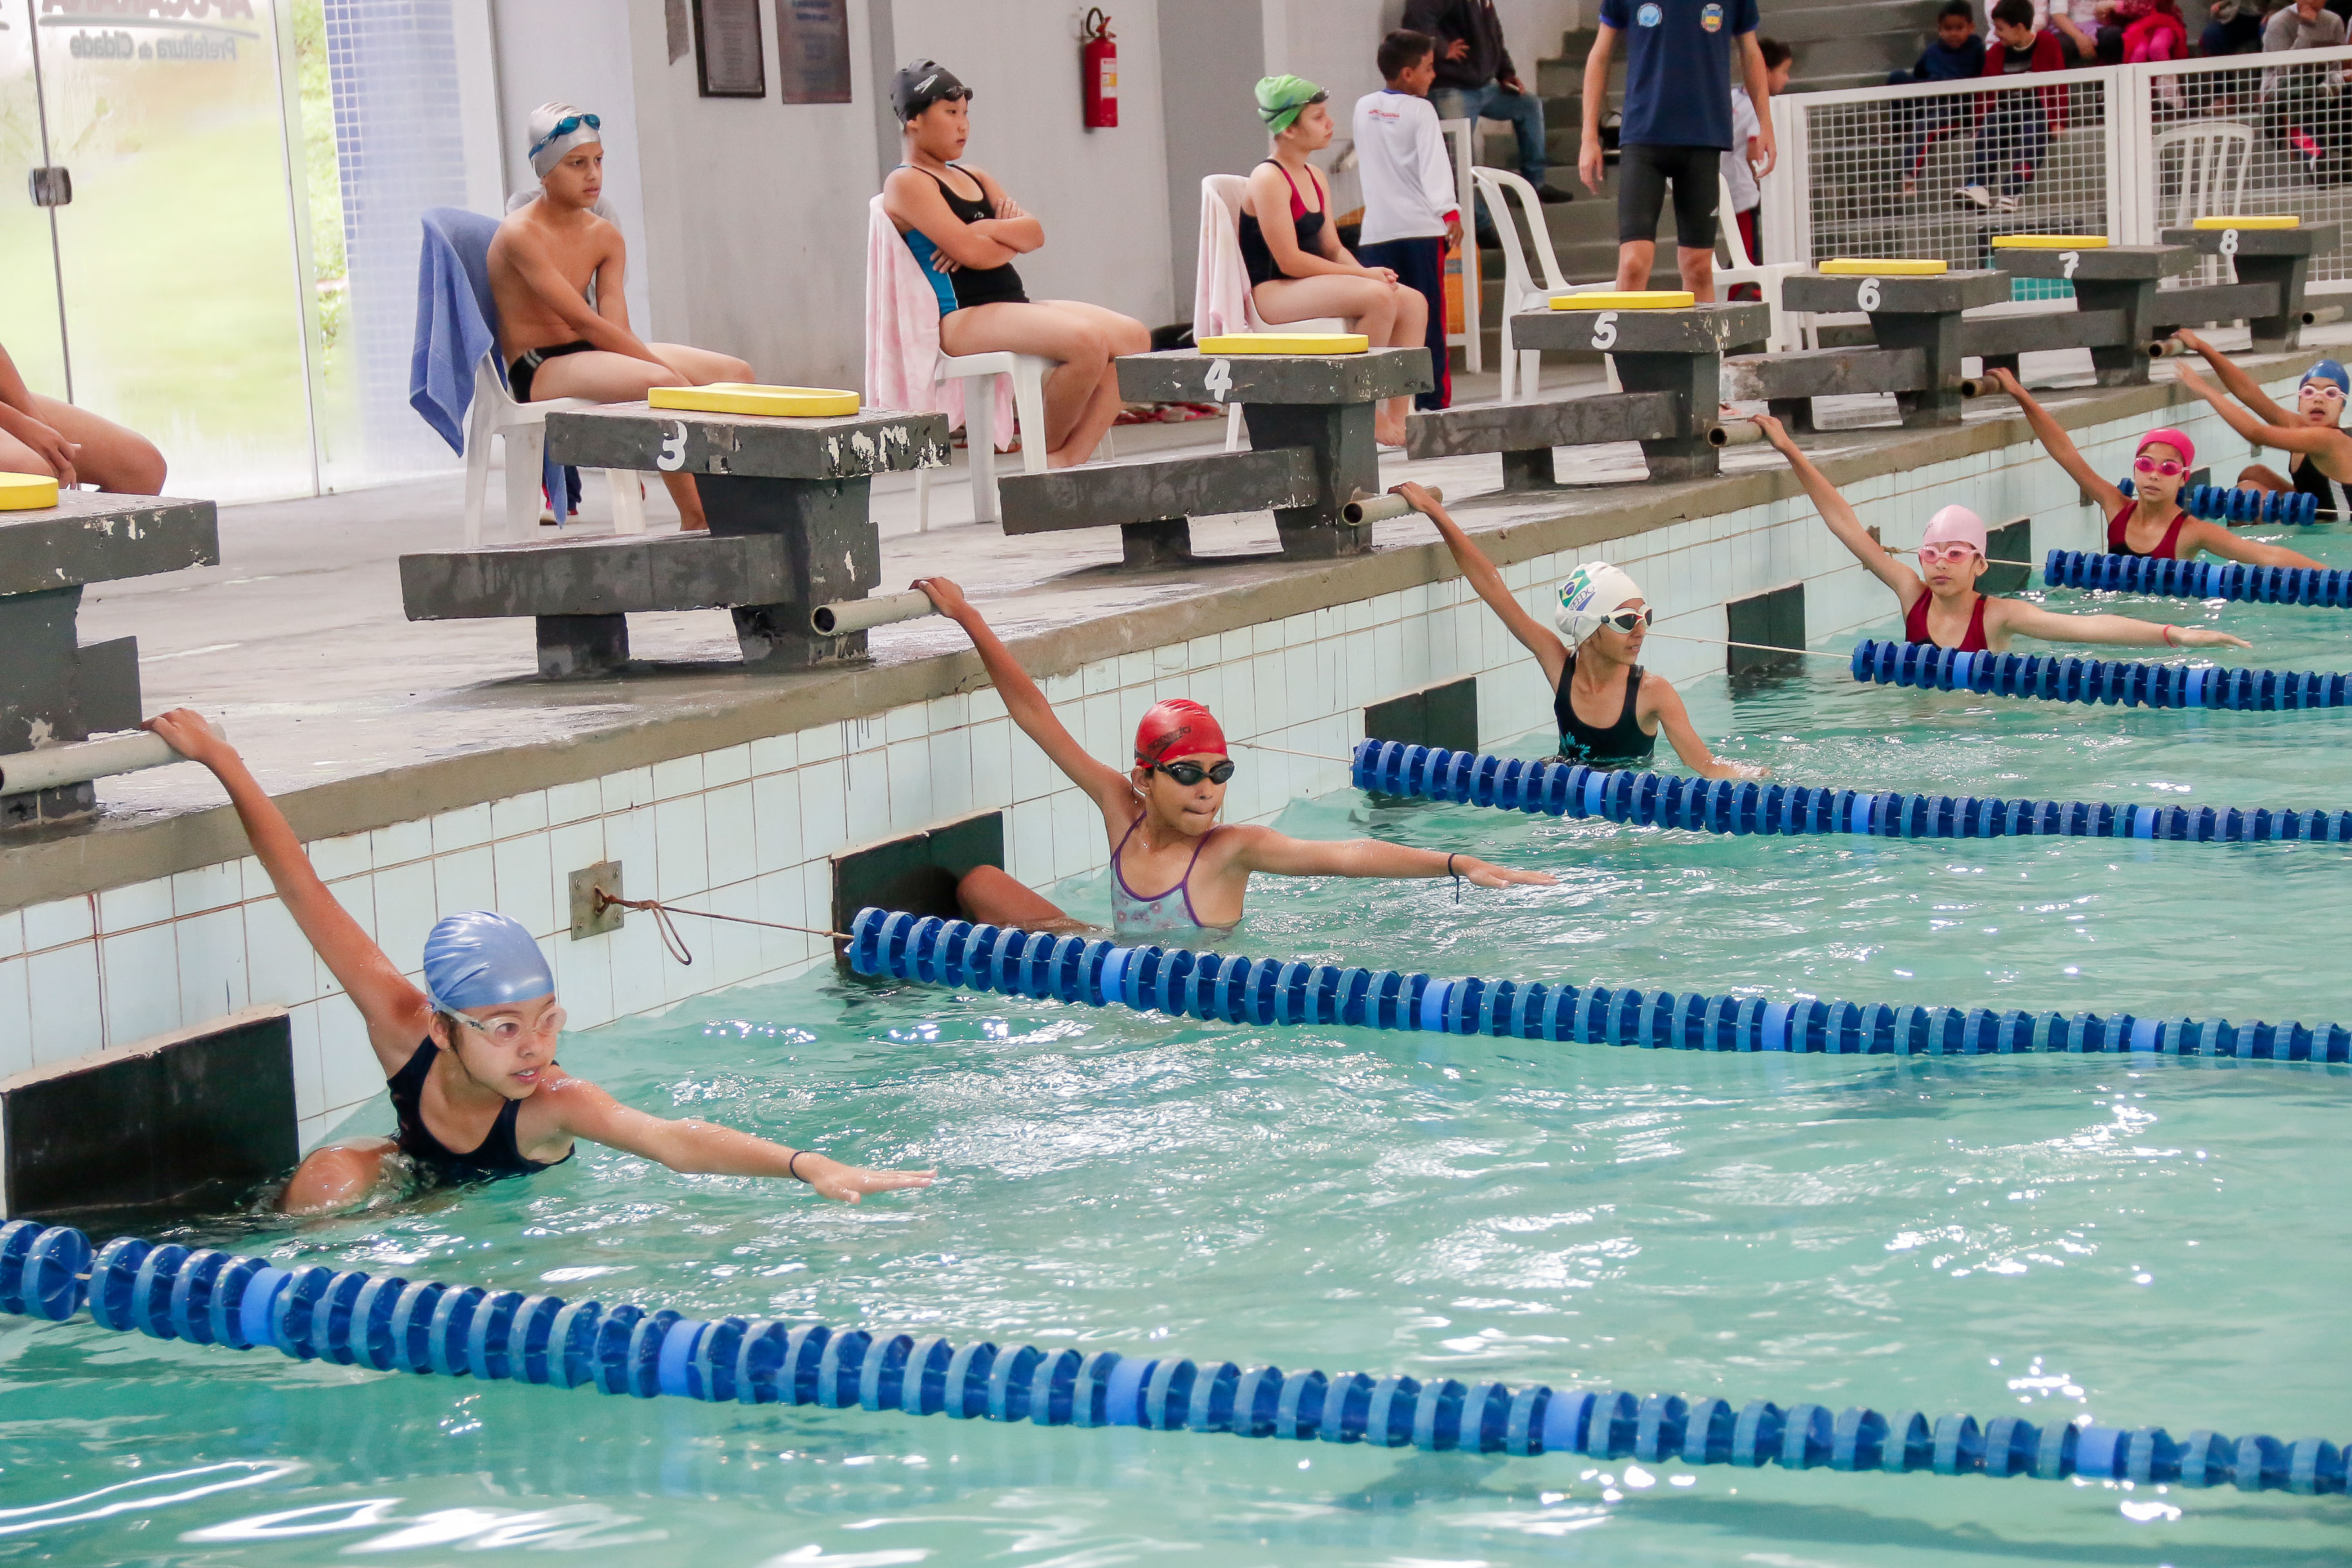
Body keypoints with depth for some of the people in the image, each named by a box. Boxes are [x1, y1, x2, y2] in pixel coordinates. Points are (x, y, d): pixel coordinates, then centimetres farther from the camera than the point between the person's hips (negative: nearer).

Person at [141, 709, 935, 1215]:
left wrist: (805, 1165, -73)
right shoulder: (404, 1032, -32)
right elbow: (304, 890, -27)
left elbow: (672, 1140, -56)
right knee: (329, 1178, -24)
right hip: (425, 1188, -1)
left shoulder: (554, 1102, -38)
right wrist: (220, 758, -23)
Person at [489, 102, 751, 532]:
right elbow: (586, 323, -21)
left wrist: (660, 364, -24)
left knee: (736, 374, -7)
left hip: (595, 354, 8)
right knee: (663, 385, -34)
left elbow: (616, 328, -3)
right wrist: (667, 368, -25)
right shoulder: (520, 234, -14)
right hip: (538, 371, -8)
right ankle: (696, 521, -24)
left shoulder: (605, 237, 9)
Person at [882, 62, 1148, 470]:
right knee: (1086, 340, -30)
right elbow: (972, 252, -15)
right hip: (961, 319, -9)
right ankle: (1046, 449, -7)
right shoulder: (906, 184, -4)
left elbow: (1035, 232, 9)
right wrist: (1013, 237, 4)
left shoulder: (975, 177, 23)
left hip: (1014, 306, 9)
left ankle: (1066, 461, -14)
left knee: (1133, 337, -9)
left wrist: (990, 229, -10)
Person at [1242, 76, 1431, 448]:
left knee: (1413, 302, -6)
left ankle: (1397, 418, -9)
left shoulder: (1315, 178, 15)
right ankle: (1367, 414, -19)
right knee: (1379, 297, -29)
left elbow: (1333, 248, 15)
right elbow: (1289, 261, -19)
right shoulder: (1268, 180, -14)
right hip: (1271, 293, -9)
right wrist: (1362, 275, -17)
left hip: (1311, 286, 9)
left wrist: (1365, 273, -7)